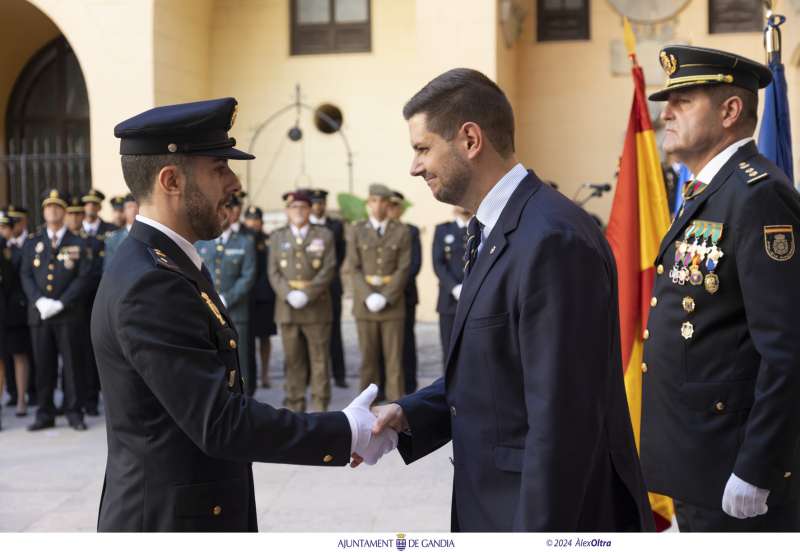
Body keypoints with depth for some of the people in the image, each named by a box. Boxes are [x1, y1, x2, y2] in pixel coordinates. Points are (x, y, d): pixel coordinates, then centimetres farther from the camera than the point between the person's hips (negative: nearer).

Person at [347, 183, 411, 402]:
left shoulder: (401, 232, 5)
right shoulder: (357, 231, 8)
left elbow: (403, 268, -1)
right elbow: (354, 268, 2)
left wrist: (386, 297, -11)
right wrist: (369, 297, -11)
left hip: (393, 303, -1)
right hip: (365, 302, 1)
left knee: (394, 357, -1)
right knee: (368, 357, 4)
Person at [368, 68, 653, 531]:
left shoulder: (552, 238, -23)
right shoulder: (495, 231, 9)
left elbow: (563, 420, -25)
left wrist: (539, 532, -22)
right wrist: (408, 415, 0)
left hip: (552, 508, -9)